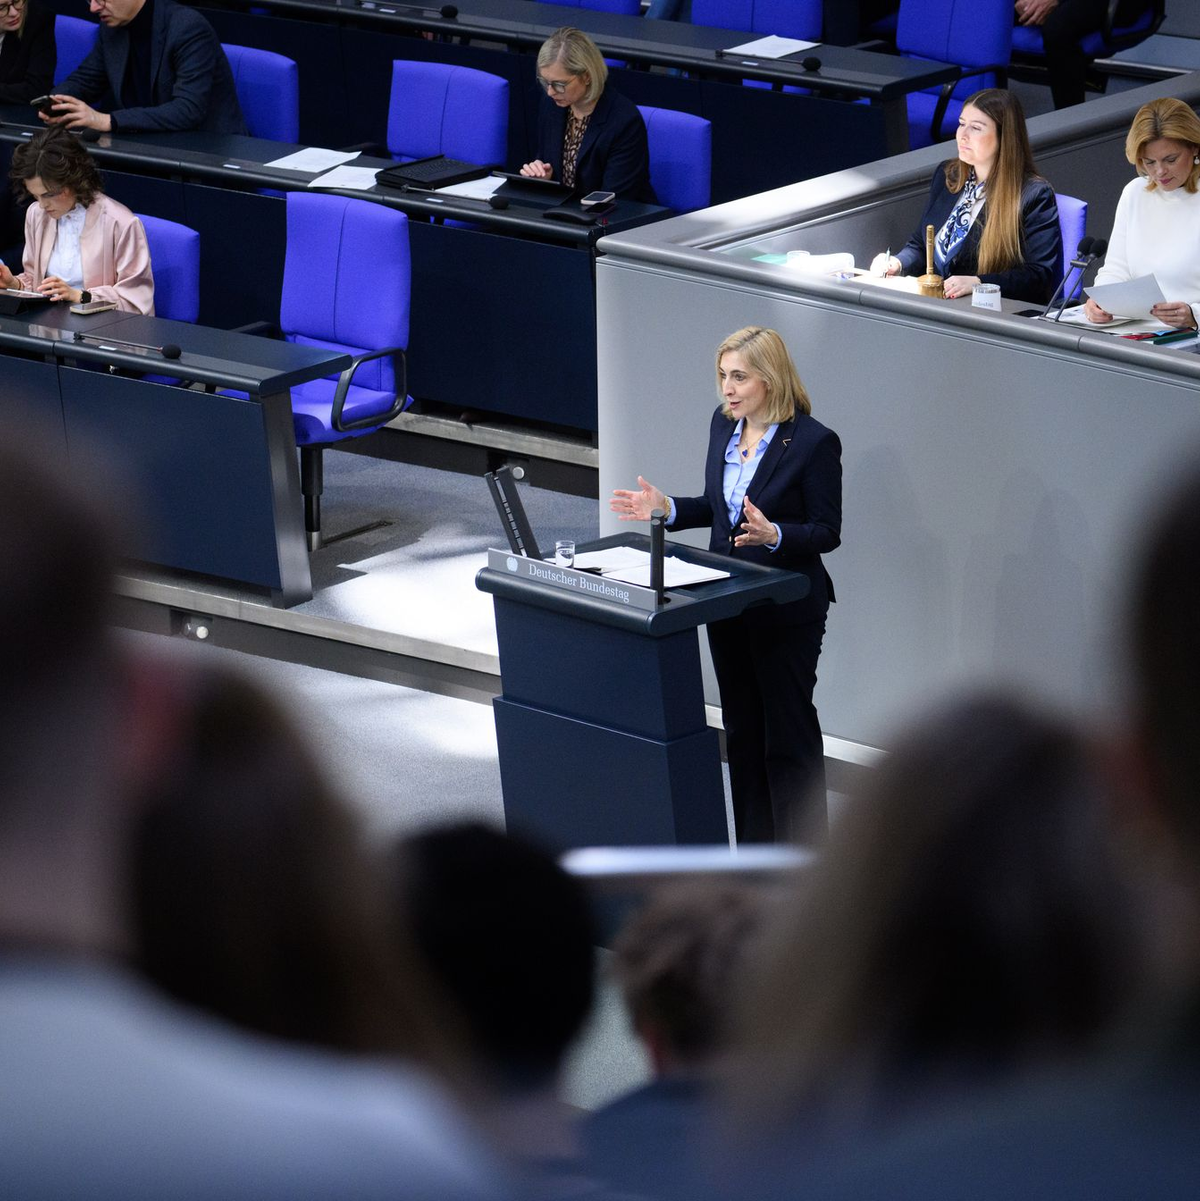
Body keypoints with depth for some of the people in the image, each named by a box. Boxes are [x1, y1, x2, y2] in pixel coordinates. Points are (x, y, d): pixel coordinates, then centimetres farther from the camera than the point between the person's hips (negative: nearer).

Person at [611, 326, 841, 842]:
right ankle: (754, 847, 26)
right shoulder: (723, 424, 4)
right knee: (742, 728, 15)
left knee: (788, 732, 1)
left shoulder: (814, 442, -17)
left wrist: (773, 534, -30)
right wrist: (666, 508, 0)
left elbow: (827, 532, -13)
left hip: (786, 610, -7)